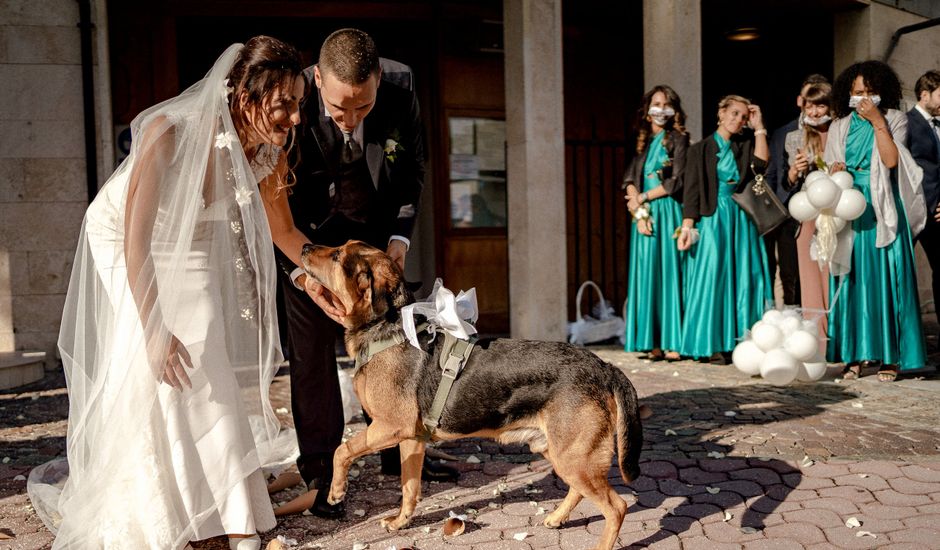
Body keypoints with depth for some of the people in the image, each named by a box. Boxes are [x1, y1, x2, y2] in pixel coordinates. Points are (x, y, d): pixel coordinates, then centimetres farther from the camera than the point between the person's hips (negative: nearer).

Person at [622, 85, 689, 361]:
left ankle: (673, 342, -4)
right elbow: (630, 180, 6)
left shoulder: (678, 139, 4)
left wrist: (642, 197, -4)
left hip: (668, 212, -4)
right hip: (644, 214, 4)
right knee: (646, 274, 1)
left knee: (669, 272, -6)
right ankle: (653, 343, 3)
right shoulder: (642, 141, 16)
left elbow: (676, 182, -6)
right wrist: (639, 212, -8)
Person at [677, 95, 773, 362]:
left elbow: (761, 163, -8)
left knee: (744, 278, 1)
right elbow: (692, 190, -2)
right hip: (712, 220, -3)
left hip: (742, 221, 4)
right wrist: (687, 226, -12)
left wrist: (759, 127, -1)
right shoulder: (700, 150, 4)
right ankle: (716, 345, -1)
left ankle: (739, 340, 6)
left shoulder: (745, 145, 13)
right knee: (713, 278, -5)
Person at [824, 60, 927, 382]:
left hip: (883, 213, -2)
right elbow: (832, 169, 12)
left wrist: (877, 121, -10)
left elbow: (891, 160, -11)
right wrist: (835, 171, -10)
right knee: (853, 280, 1)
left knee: (885, 279, -3)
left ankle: (890, 356, 3)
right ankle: (856, 354, 7)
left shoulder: (895, 120, 5)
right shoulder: (840, 127, 13)